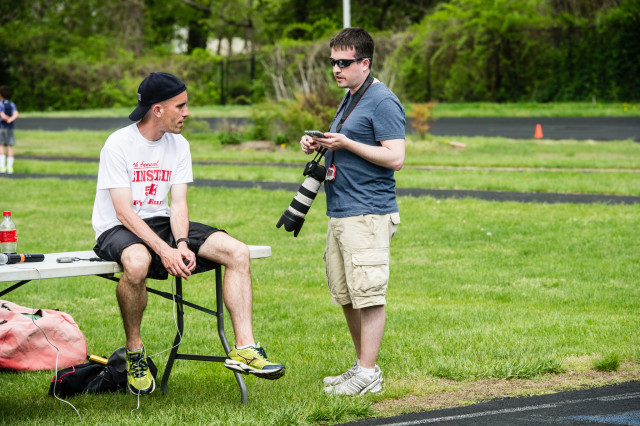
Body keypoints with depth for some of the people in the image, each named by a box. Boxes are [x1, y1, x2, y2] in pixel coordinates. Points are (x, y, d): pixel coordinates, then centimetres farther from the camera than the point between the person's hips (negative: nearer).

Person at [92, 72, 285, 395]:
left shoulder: (178, 146, 6)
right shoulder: (118, 144, -13)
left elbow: (178, 204, 1)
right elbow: (124, 212, -19)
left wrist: (181, 244, -19)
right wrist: (164, 250, -29)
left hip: (162, 224, 6)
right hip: (118, 231, -6)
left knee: (237, 252, -13)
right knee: (137, 262, -42)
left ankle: (244, 347, -17)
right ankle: (134, 352, -19)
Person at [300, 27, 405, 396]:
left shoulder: (383, 102, -11)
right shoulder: (349, 99, 19)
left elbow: (395, 158, -18)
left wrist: (345, 143, -18)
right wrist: (320, 145, 11)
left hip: (368, 213, -10)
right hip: (340, 213, 10)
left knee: (368, 295, -8)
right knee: (346, 296, 13)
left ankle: (369, 373, -5)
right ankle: (361, 366, 21)